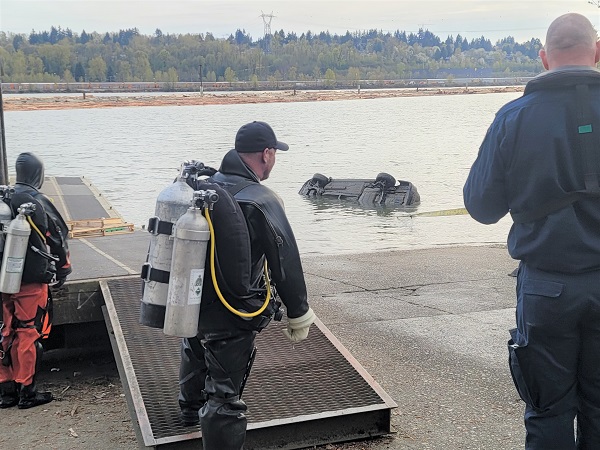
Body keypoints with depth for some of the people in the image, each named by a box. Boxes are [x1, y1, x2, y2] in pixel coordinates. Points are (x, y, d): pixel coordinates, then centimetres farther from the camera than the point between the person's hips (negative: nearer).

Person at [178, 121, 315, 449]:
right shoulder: (262, 202, -22)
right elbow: (286, 263, -19)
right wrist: (299, 315, -7)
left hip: (190, 305, 9)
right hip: (229, 319, -8)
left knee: (196, 358, 34)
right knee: (224, 398, 0)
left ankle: (191, 407, 62)